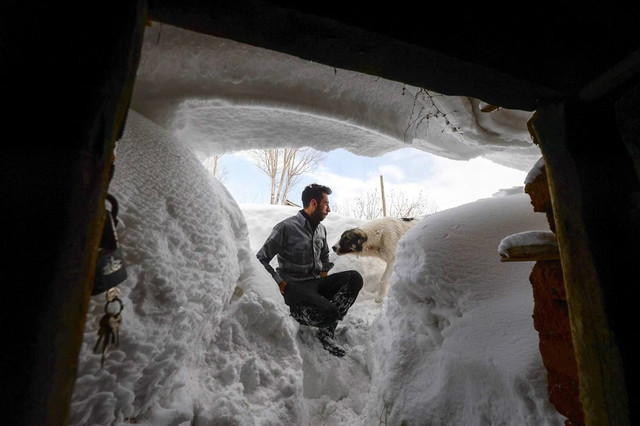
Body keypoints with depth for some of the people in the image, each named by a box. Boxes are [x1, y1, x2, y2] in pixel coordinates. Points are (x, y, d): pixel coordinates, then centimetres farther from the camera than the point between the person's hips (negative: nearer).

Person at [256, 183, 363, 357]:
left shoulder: (321, 229, 10)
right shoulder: (286, 227, -13)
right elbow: (261, 259, -10)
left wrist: (323, 277, 11)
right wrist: (282, 285, -14)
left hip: (316, 283, 7)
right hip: (294, 287, -7)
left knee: (354, 277, -16)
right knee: (329, 311, -31)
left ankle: (327, 331, -10)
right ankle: (294, 311, 2)